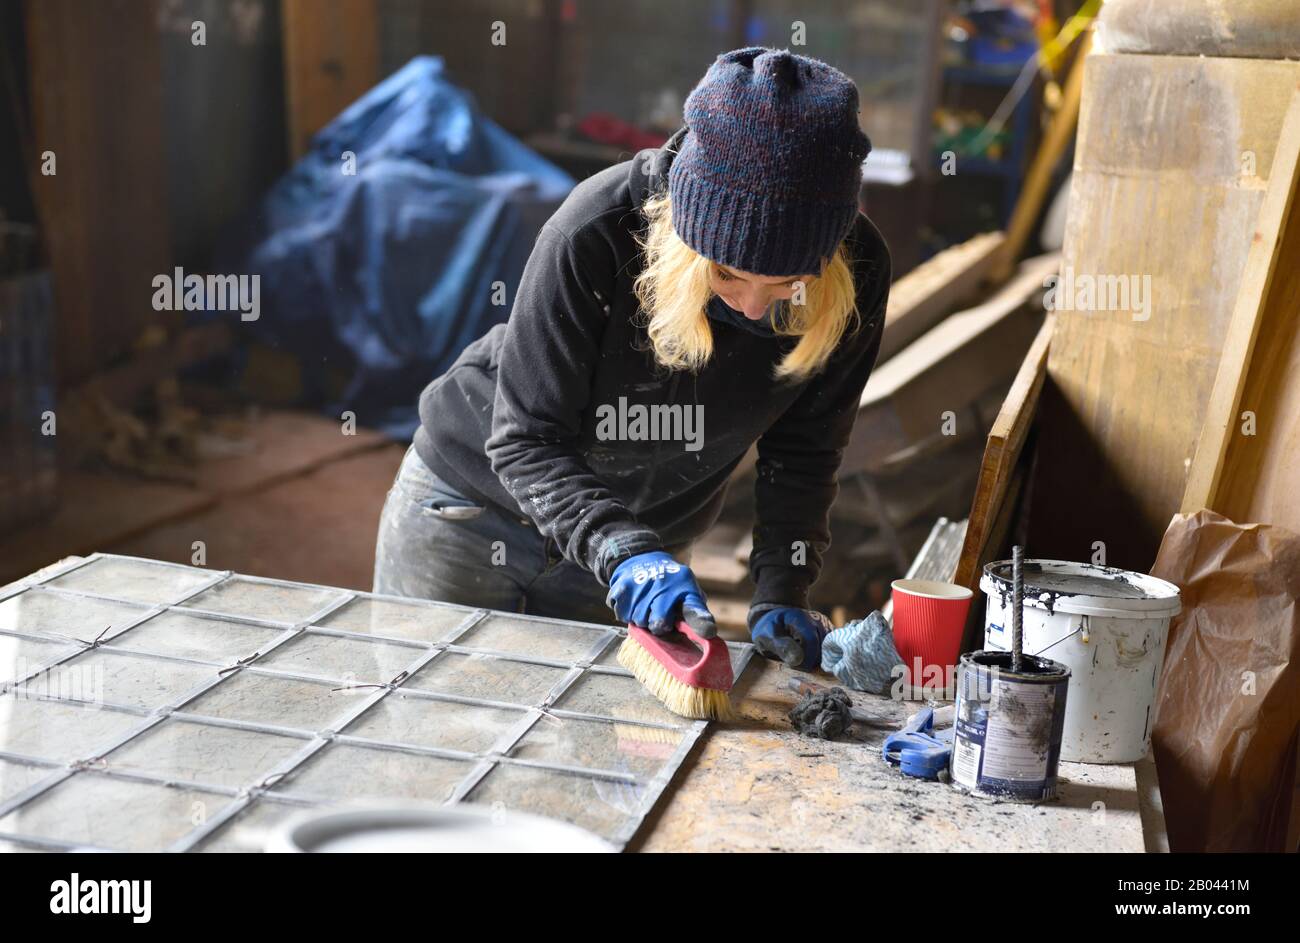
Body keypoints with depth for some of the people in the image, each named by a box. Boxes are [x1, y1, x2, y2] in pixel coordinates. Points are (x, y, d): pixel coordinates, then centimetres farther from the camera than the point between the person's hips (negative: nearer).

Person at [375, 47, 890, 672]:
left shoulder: (858, 275, -21)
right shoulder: (596, 234, -31)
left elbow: (800, 454, -8)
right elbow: (526, 440, -26)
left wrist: (780, 595, -19)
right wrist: (624, 552, -40)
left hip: (642, 542, 2)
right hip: (473, 506, -2)